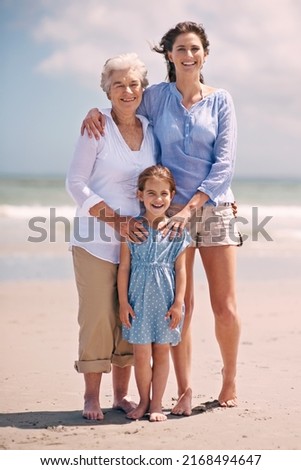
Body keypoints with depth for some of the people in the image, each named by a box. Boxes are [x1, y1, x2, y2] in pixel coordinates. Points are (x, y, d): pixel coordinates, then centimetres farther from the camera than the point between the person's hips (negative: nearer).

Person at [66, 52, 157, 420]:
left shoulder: (151, 131, 10)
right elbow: (76, 183, -8)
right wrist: (114, 219, -15)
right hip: (96, 239, -4)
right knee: (97, 317, -4)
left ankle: (121, 394, 16)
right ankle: (91, 396, 7)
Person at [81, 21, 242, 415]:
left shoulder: (221, 100, 4)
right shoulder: (157, 97, 5)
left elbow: (225, 162, -4)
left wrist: (192, 205, -14)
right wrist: (97, 112, -4)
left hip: (215, 209, 0)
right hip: (172, 213, 0)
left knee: (225, 307, 0)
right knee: (180, 306, -1)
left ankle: (230, 380, 23)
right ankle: (184, 390, 9)